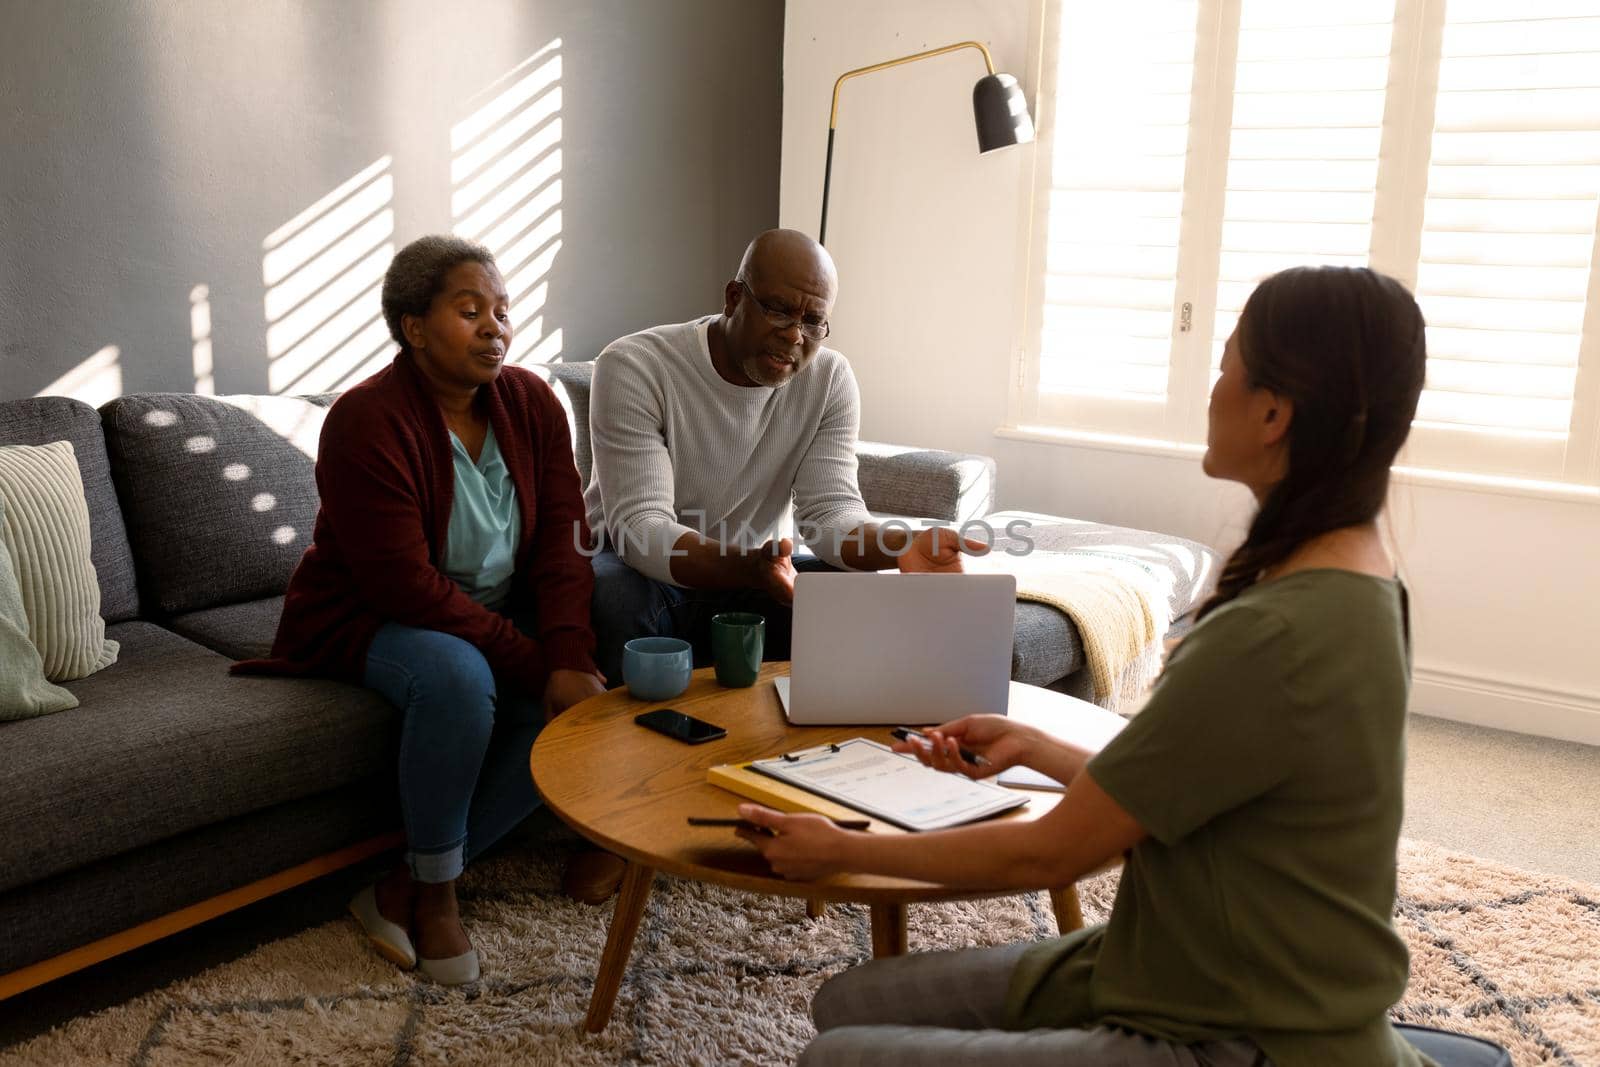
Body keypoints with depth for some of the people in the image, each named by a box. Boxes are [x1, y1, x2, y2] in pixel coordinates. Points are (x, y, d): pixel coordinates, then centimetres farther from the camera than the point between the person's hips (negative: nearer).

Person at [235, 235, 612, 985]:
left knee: (582, 703, -19)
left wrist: (570, 662, -26)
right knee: (458, 678, -36)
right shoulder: (367, 422, -21)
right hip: (366, 620, -6)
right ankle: (434, 891, -12)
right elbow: (407, 585, -26)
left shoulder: (531, 403, -4)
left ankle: (404, 889, -9)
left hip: (496, 613, 6)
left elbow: (561, 545, -10)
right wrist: (534, 665, -27)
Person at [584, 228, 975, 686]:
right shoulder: (633, 367, -20)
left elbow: (830, 511, -13)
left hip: (753, 570, 4)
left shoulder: (830, 379, -7)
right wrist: (750, 566, -48)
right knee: (613, 597, -37)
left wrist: (901, 545, -37)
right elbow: (638, 526, -29)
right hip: (637, 565, -3)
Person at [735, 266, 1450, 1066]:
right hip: (1229, 990, 9)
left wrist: (842, 851, -6)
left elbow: (1049, 854, -18)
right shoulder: (1348, 581, 2)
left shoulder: (1271, 639, -28)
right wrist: (1034, 748, 12)